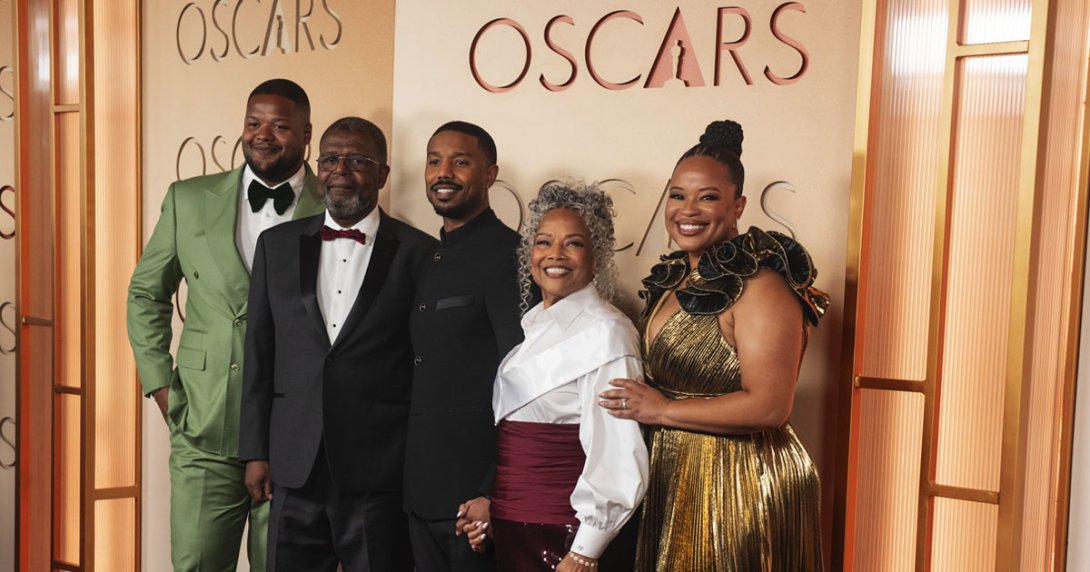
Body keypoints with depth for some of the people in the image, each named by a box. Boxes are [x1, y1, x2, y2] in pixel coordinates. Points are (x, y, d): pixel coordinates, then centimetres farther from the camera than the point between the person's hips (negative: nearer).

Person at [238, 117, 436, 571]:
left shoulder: (419, 253, -3)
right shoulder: (277, 244, 8)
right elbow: (259, 352, 10)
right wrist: (255, 450, 7)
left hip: (380, 472, -3)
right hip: (294, 468, 3)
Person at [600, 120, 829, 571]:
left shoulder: (759, 285, -18)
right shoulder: (674, 278, 9)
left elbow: (770, 406, -26)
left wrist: (661, 410, -18)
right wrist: (643, 401, 2)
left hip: (741, 484, -8)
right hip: (675, 480, 8)